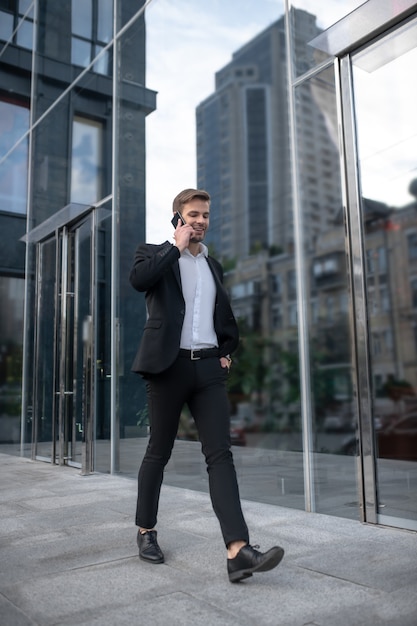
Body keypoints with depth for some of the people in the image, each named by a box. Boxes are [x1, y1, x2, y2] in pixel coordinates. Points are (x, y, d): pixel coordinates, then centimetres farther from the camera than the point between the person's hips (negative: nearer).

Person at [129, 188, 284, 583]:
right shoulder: (154, 253, 6)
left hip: (208, 368, 4)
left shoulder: (213, 265, 19)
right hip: (168, 366, -3)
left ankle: (238, 551, -12)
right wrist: (176, 246, -9)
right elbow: (138, 279, -18)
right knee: (158, 453, 7)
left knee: (220, 454, -7)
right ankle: (146, 531, 27)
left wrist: (227, 350, 14)